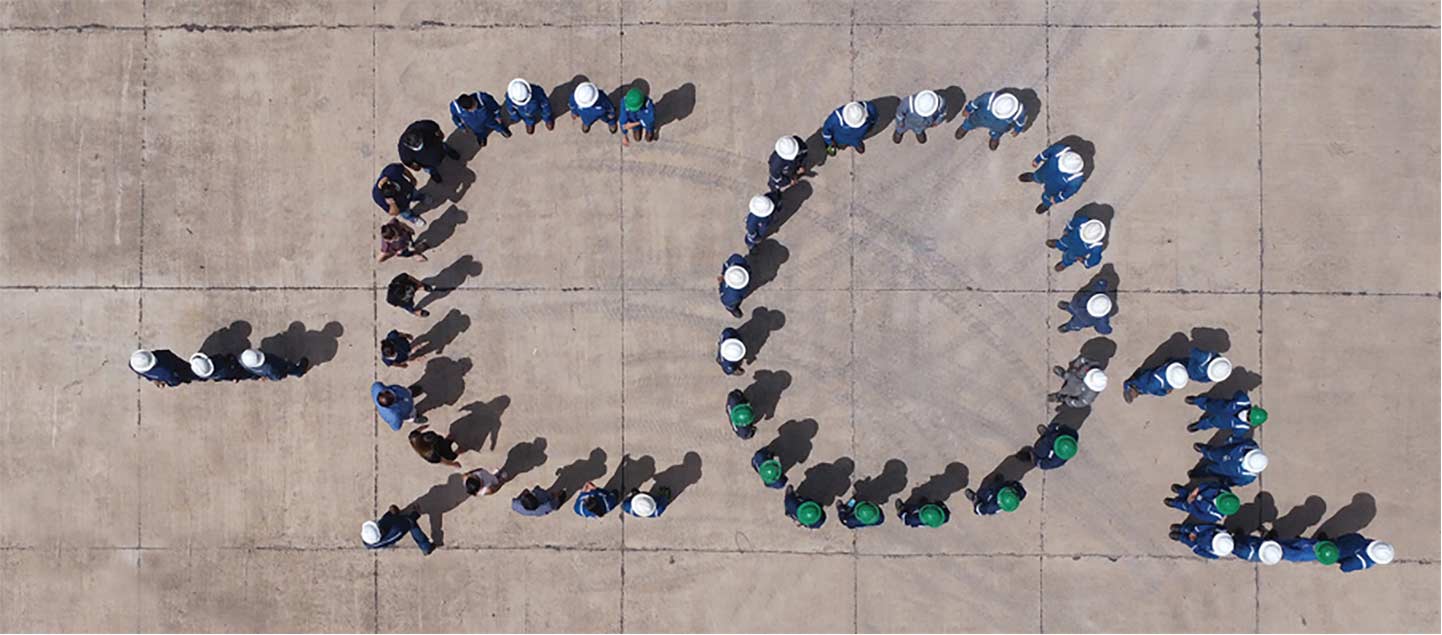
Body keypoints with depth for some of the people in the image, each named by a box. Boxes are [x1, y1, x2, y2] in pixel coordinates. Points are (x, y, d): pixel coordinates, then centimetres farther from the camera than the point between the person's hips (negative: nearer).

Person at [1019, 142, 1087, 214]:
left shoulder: (1077, 180, -43)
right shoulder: (1060, 149, -41)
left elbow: (1069, 191, -22)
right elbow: (1048, 151, -17)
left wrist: (1056, 199, -5)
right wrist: (1037, 160, 1)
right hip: (1044, 173, 2)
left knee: (1047, 197, 31)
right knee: (1036, 177, 36)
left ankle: (1046, 204, 67)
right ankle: (1032, 177, 73)